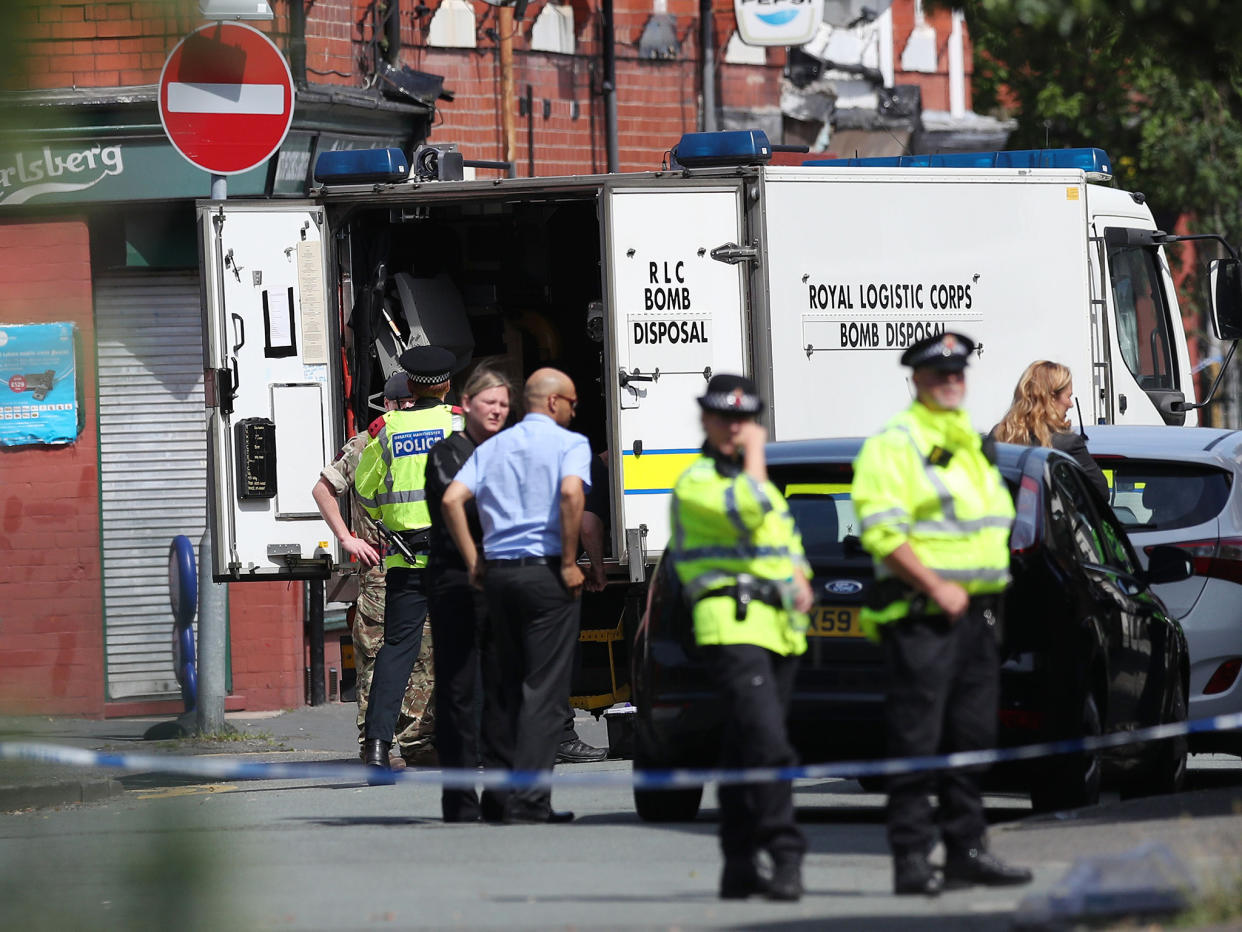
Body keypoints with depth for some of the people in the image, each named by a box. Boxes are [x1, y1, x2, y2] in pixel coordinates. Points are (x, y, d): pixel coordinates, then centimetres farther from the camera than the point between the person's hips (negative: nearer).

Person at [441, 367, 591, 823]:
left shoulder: (493, 447, 14)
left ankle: (497, 793, 12)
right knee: (544, 688, -4)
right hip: (545, 571, -5)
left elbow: (452, 499, 4)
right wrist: (569, 563, -13)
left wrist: (473, 562, 8)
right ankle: (528, 799, -10)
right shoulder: (569, 443, -2)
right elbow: (571, 494, -21)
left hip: (497, 572, 6)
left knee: (501, 685, 12)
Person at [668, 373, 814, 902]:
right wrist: (754, 454, -7)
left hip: (778, 628, 8)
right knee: (767, 744, -20)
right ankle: (785, 857, -25)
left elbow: (786, 538, 36)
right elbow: (748, 510, -22)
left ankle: (739, 868, 13)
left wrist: (799, 577, 15)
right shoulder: (697, 482, -3)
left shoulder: (752, 477, 25)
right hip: (732, 625, -8)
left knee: (744, 750, 10)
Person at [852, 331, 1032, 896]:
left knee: (971, 737, 10)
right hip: (919, 615, -8)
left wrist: (988, 595, 15)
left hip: (974, 611, 8)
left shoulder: (969, 443, 20)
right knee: (916, 739, -7)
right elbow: (881, 530, -17)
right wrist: (935, 588, -19)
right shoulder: (894, 444, -7)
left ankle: (966, 850, 16)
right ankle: (912, 860, -7)